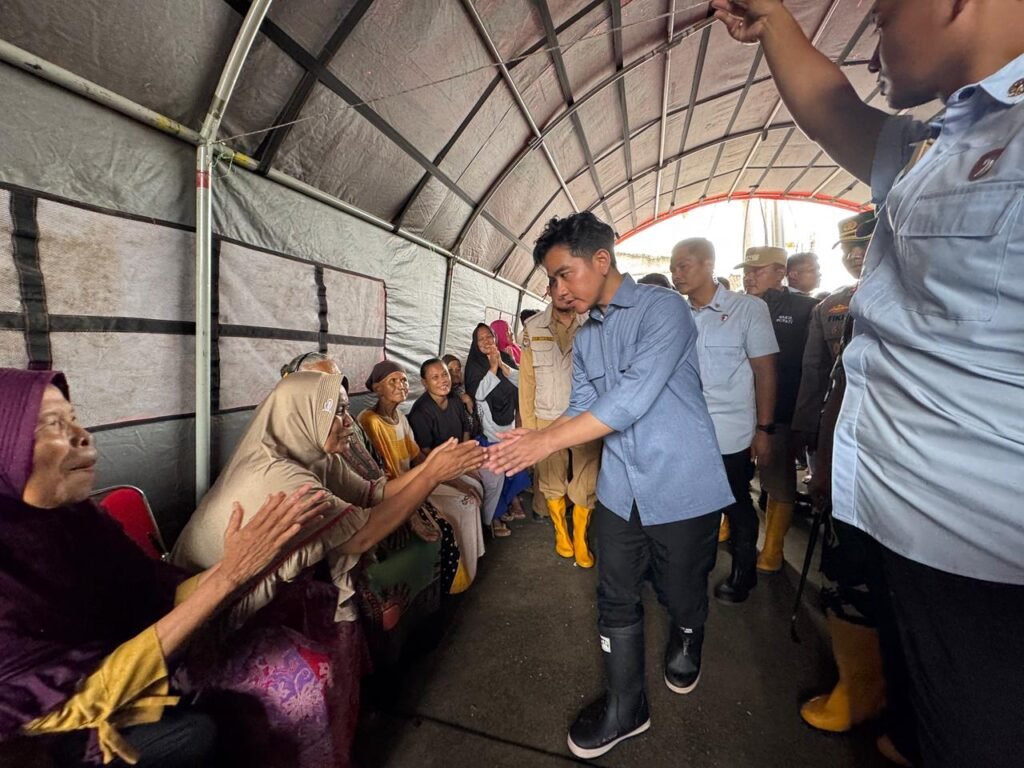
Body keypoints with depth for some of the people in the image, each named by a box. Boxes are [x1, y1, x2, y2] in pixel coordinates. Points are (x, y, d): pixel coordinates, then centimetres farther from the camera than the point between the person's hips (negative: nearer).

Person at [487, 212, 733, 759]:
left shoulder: (663, 308, -15)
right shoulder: (584, 336, 9)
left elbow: (633, 398, -26)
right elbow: (581, 407, 7)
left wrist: (547, 440, -24)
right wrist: (529, 439, -11)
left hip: (682, 487, -5)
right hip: (620, 489, 5)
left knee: (681, 593, 17)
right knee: (616, 600, 12)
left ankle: (686, 643, 52)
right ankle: (625, 707, 34)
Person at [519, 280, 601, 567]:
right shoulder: (533, 328, 0)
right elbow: (527, 380, 2)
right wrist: (529, 425, 0)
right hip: (547, 421, 1)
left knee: (585, 486, 8)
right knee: (552, 482, 14)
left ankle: (580, 541, 28)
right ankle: (561, 533, 36)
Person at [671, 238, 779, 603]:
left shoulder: (748, 308, -5)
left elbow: (765, 371, -5)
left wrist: (763, 429, -8)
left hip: (731, 435, -3)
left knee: (737, 508, 12)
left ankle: (743, 574, 35)